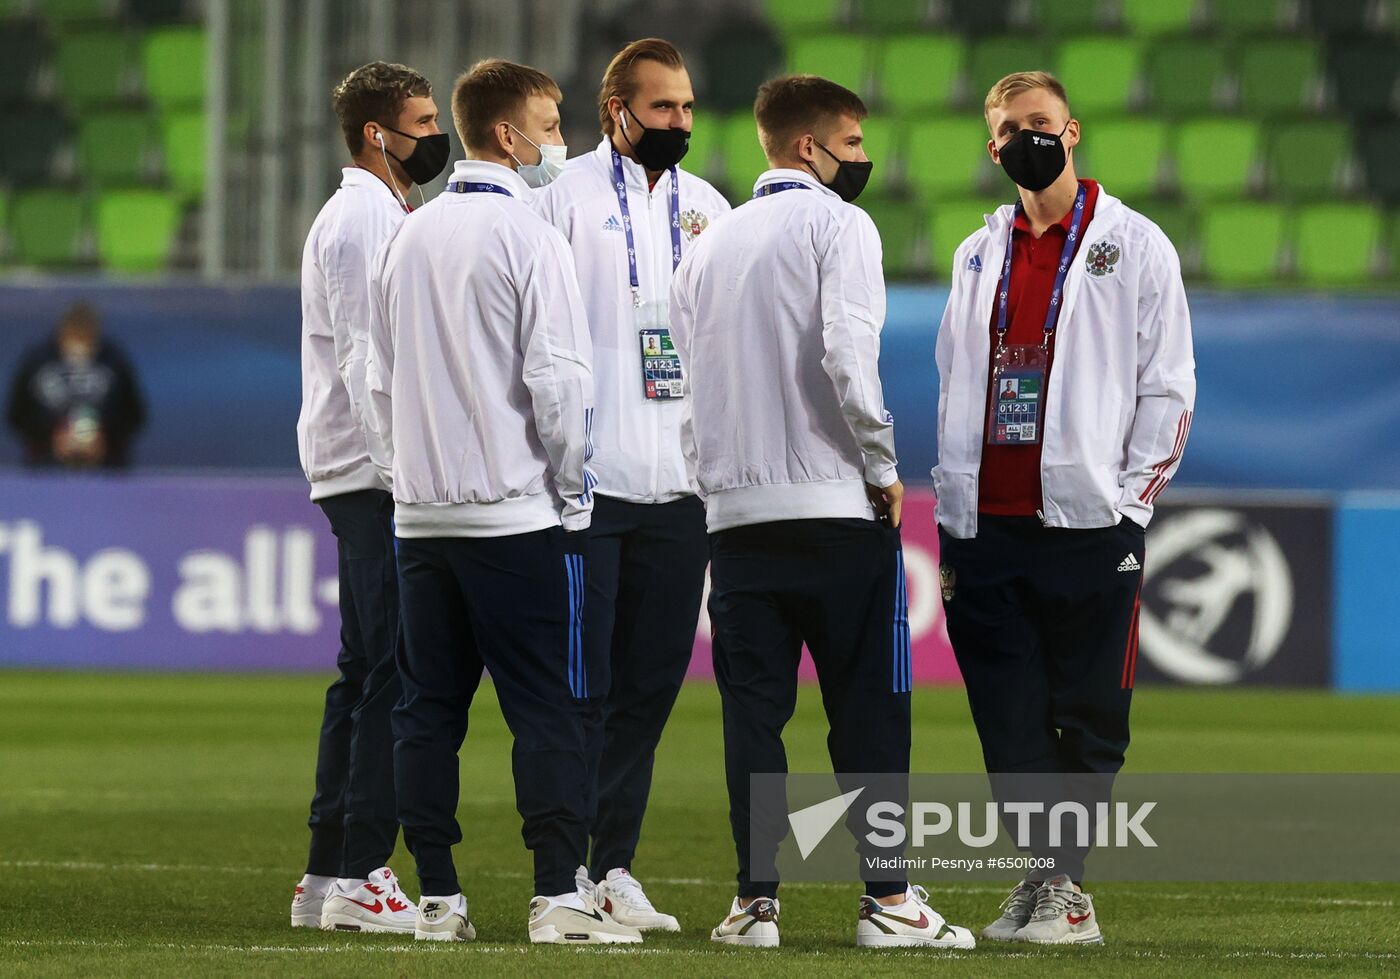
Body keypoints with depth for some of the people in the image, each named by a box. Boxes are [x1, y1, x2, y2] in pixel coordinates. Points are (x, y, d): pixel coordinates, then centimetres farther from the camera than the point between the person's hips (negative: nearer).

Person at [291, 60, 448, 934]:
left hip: (385, 478, 10)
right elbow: (365, 358, -18)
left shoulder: (389, 218, 21)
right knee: (394, 673, -12)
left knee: (367, 674, 11)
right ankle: (359, 878, -14)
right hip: (374, 477, -10)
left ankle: (329, 877, 14)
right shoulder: (359, 220, -10)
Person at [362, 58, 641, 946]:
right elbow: (558, 377, -13)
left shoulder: (408, 240, 12)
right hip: (518, 509, -6)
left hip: (423, 510, 6)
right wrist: (572, 489, -3)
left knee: (430, 706, 7)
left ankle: (438, 898, 6)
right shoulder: (528, 237, -9)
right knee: (548, 707, -4)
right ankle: (560, 896, -7)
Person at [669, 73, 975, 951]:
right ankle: (889, 899, -2)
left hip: (736, 511, 5)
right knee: (868, 708, -1)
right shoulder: (837, 225, -4)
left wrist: (716, 476, 14)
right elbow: (846, 351, -17)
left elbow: (687, 371, 11)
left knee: (753, 709, 5)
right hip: (837, 507, -5)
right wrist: (882, 464, -8)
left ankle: (755, 901, 3)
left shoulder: (709, 248, 15)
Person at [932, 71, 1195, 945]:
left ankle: (1067, 888, 4)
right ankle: (1042, 882, 7)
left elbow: (1167, 388, 1)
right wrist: (951, 515, 11)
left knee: (1089, 717, -2)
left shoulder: (1136, 247, 3)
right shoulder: (979, 256, 17)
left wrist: (1130, 503, -7)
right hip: (986, 527, 4)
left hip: (1089, 522, -4)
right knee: (1009, 721, 0)